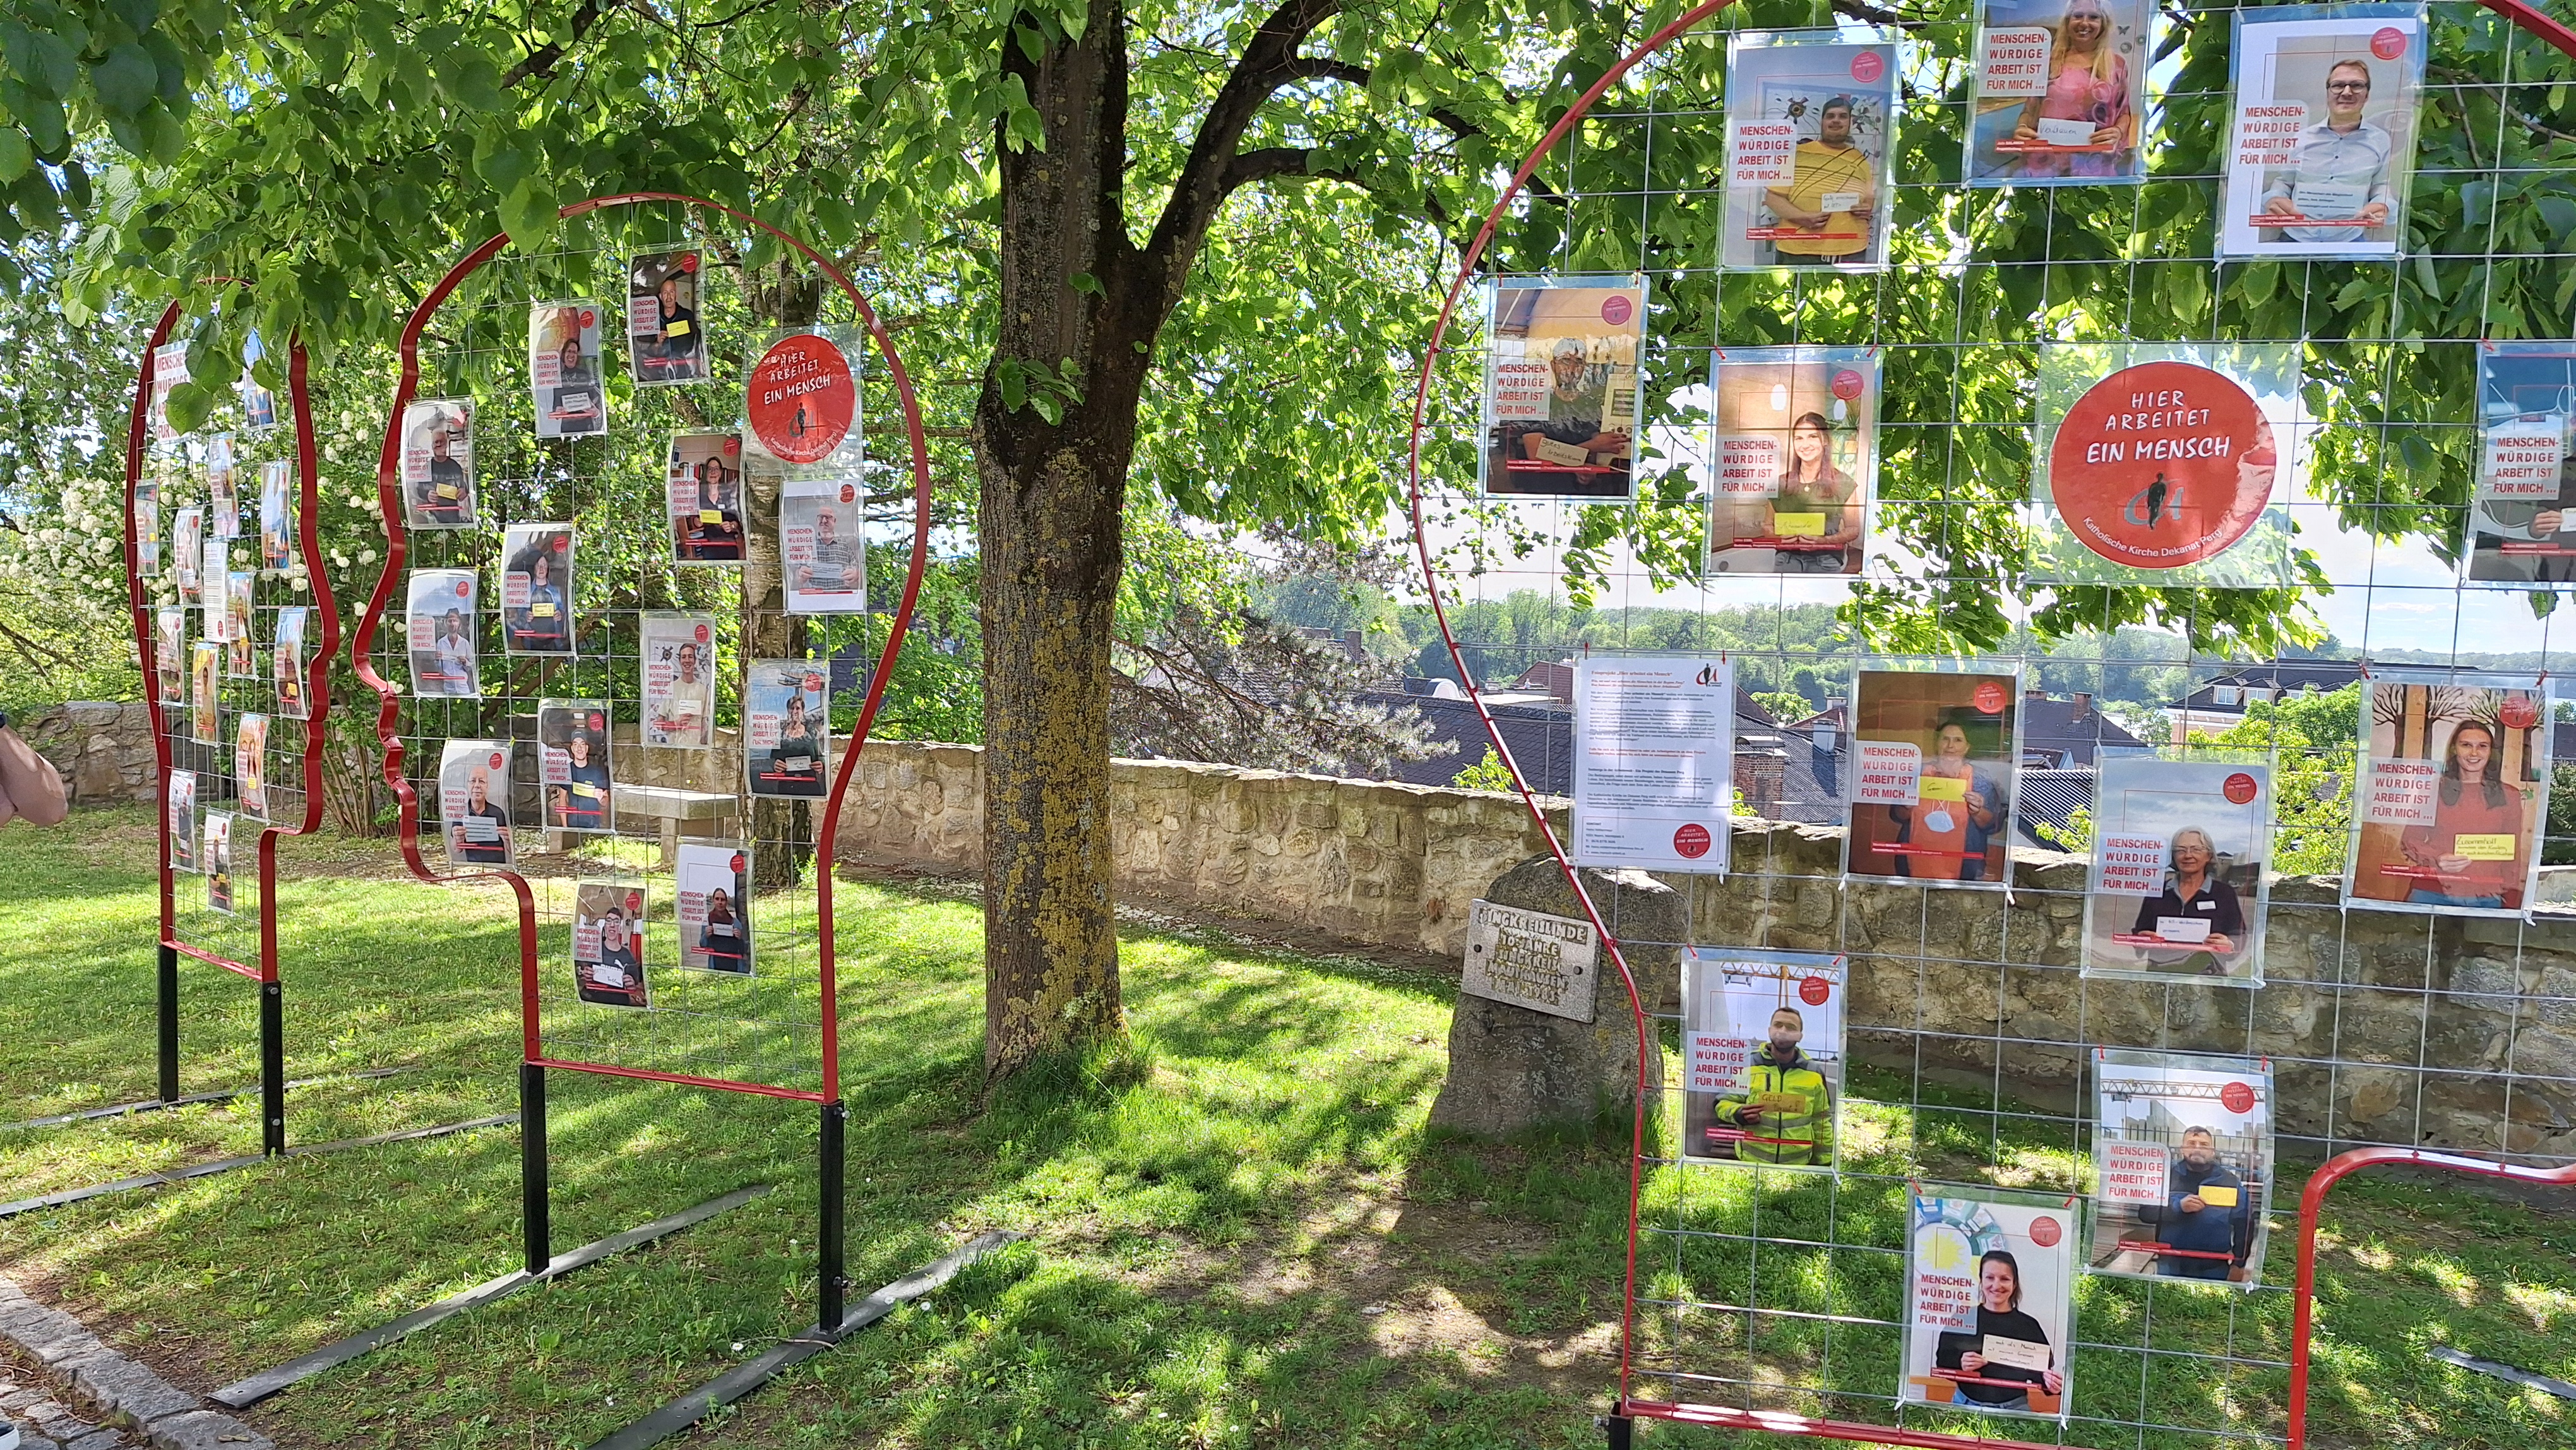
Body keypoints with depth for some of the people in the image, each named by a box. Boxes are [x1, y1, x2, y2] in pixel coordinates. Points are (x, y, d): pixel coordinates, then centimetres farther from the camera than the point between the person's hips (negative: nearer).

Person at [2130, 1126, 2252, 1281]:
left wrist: (2238, 1263, 0)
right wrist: (2178, 1207, -20)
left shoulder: (2231, 1182, 5)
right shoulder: (2166, 1176, 2)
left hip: (2214, 1269, 0)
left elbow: (2244, 1225, 5)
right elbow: (2145, 1212, -6)